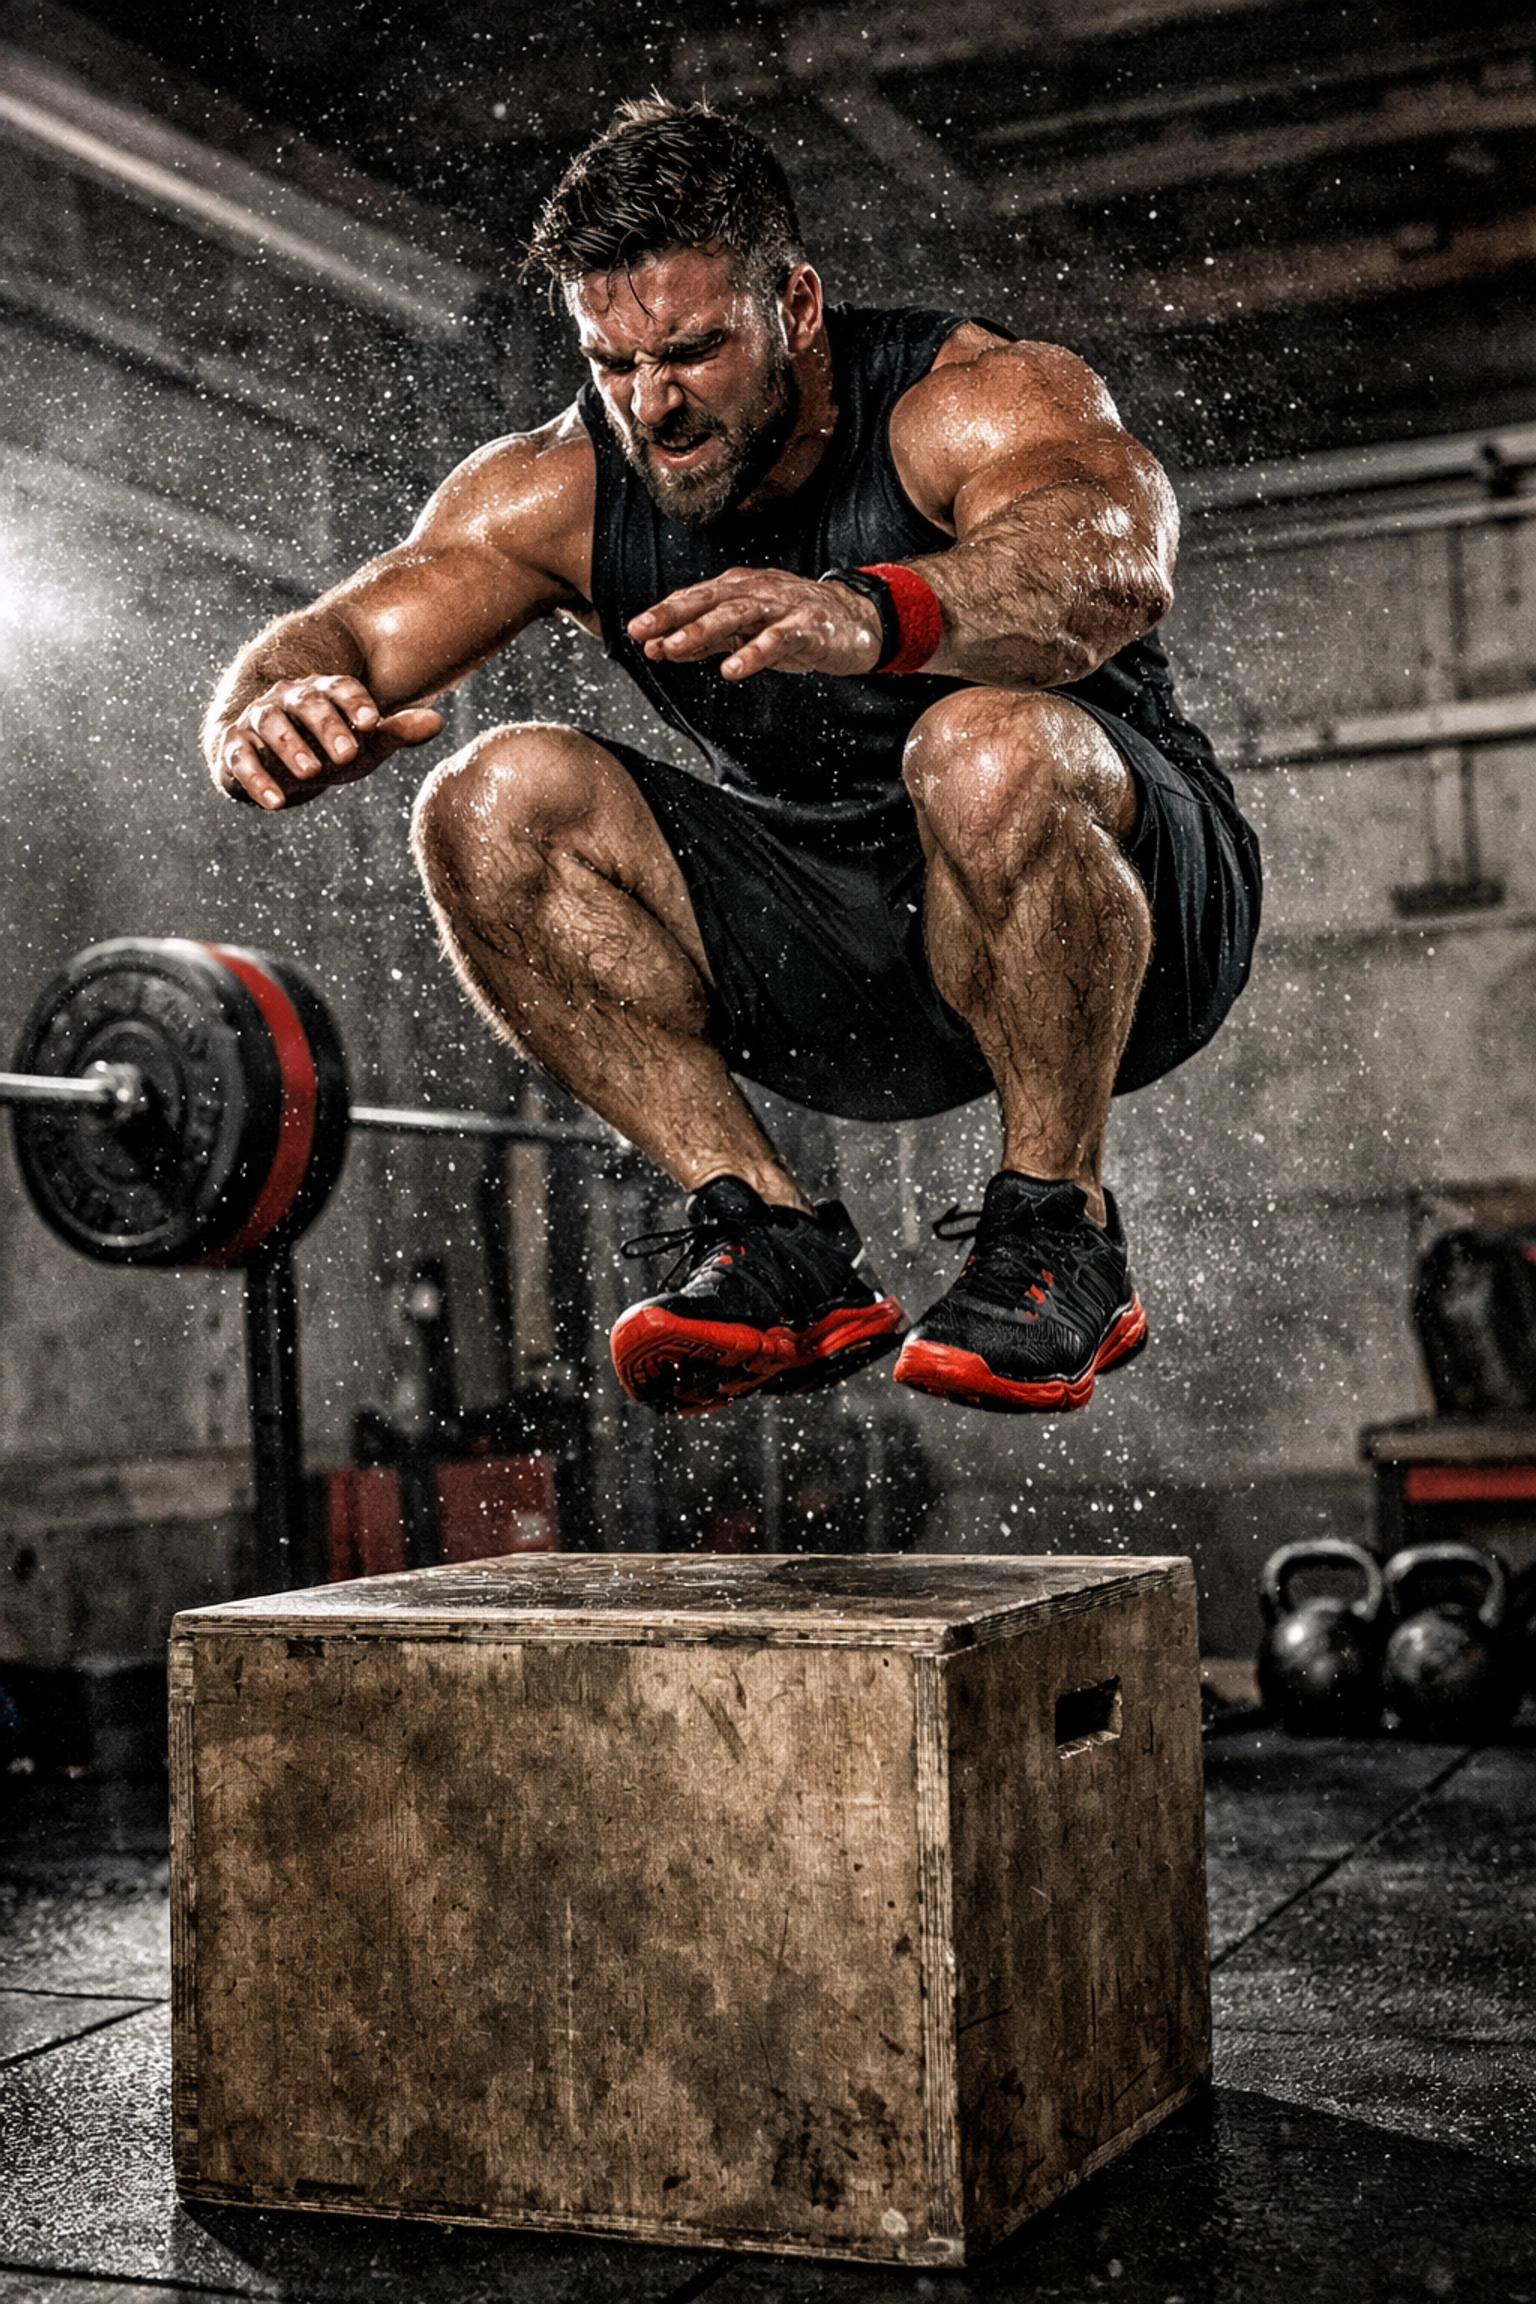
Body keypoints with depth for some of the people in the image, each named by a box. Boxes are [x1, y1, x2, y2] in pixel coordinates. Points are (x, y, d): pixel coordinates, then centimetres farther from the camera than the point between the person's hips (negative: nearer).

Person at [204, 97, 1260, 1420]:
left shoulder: (977, 398, -18)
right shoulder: (563, 491, -5)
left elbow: (1117, 561, -40)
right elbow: (343, 641, -12)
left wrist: (872, 615, -60)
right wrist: (280, 708, -37)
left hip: (1135, 913, -4)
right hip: (838, 974, 4)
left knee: (988, 750, -38)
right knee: (495, 804, -17)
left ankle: (1061, 1237, -19)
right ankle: (782, 1252, -16)